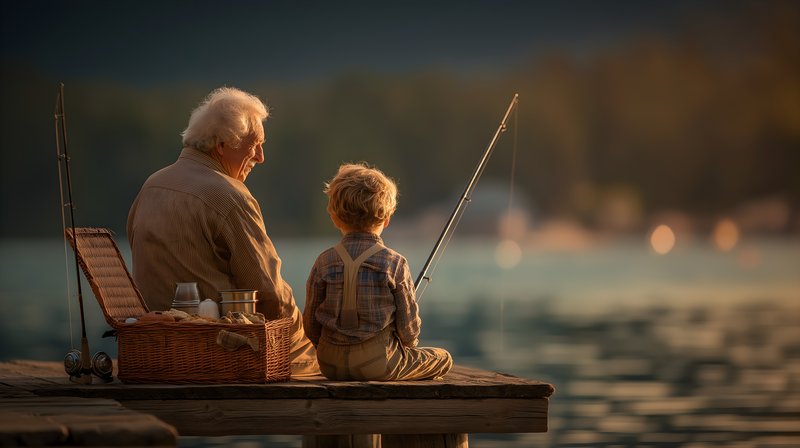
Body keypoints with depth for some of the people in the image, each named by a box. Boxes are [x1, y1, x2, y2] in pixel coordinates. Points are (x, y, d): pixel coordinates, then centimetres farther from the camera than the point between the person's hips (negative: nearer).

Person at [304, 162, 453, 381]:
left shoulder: (324, 262, -3)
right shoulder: (394, 264, -10)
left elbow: (311, 323, 1)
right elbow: (409, 326, -5)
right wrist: (407, 342, 18)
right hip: (378, 363, -6)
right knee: (443, 359, 14)